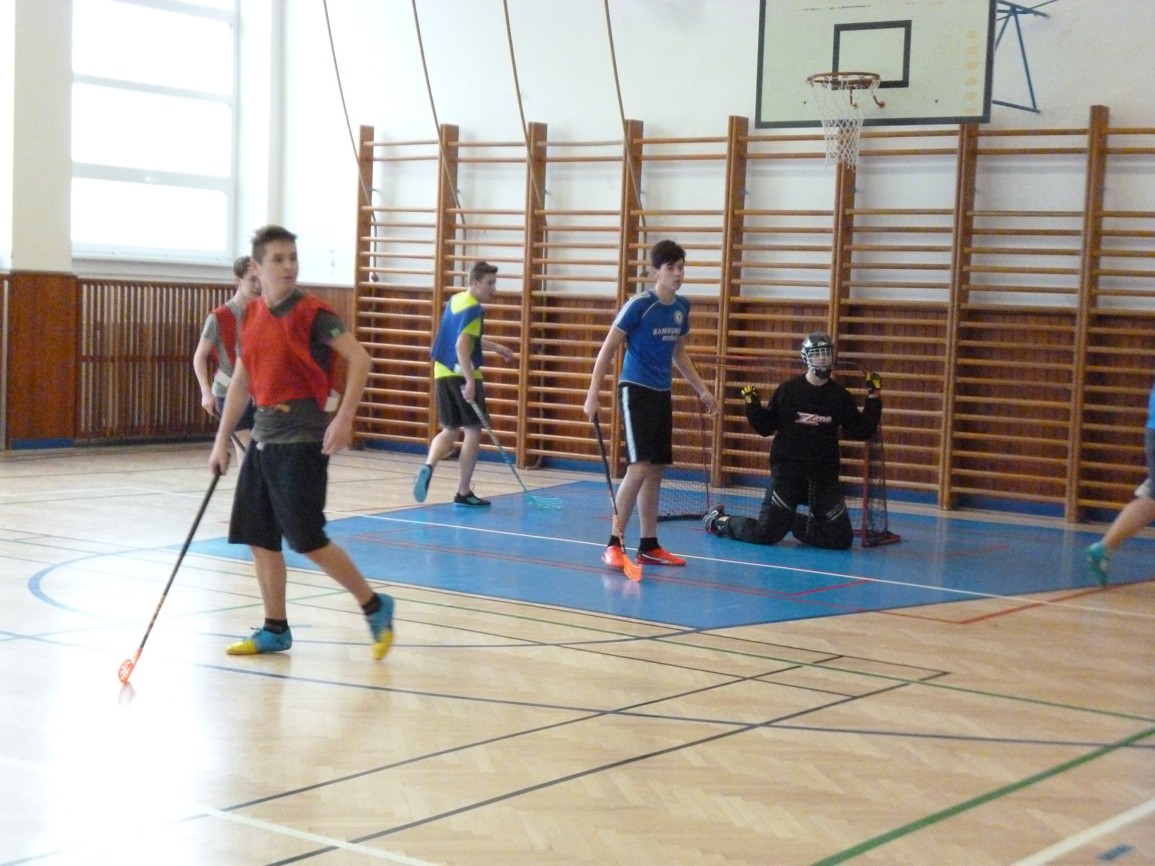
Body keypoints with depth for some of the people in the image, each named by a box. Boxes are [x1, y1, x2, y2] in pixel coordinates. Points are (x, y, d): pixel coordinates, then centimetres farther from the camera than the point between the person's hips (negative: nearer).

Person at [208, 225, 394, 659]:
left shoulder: (312, 313, -11)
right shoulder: (252, 317, 10)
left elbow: (359, 359, -17)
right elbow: (241, 382, 17)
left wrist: (343, 418, -26)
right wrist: (222, 439, 16)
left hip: (302, 438, -7)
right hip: (264, 437, 7)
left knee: (307, 540, -7)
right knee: (259, 538, 8)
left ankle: (375, 607, 9)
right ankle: (275, 630, 20)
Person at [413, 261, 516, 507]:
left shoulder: (455, 300, 14)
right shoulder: (473, 309, -14)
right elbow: (462, 346, -24)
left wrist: (495, 347, 37)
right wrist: (470, 381, -28)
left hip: (443, 373, 8)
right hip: (463, 375, -8)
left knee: (450, 430, 15)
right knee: (473, 431, 3)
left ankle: (428, 467, -13)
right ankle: (463, 492, 4)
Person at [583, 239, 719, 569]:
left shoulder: (681, 306, 7)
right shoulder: (639, 305, -13)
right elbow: (608, 349, -9)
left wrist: (702, 390, 20)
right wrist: (593, 395, -14)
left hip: (662, 394, 7)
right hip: (636, 391, -7)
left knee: (656, 471, 10)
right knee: (639, 468, -15)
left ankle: (649, 546, 18)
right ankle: (614, 544, -7)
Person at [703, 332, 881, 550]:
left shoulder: (840, 395, 2)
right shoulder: (788, 390, -3)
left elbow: (861, 431, 2)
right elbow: (765, 428, 3)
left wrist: (873, 399, -4)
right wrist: (752, 405, -12)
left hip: (824, 475, 3)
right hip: (787, 469, -3)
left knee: (841, 538, -2)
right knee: (766, 534, -6)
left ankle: (795, 523, 24)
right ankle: (720, 521, 22)